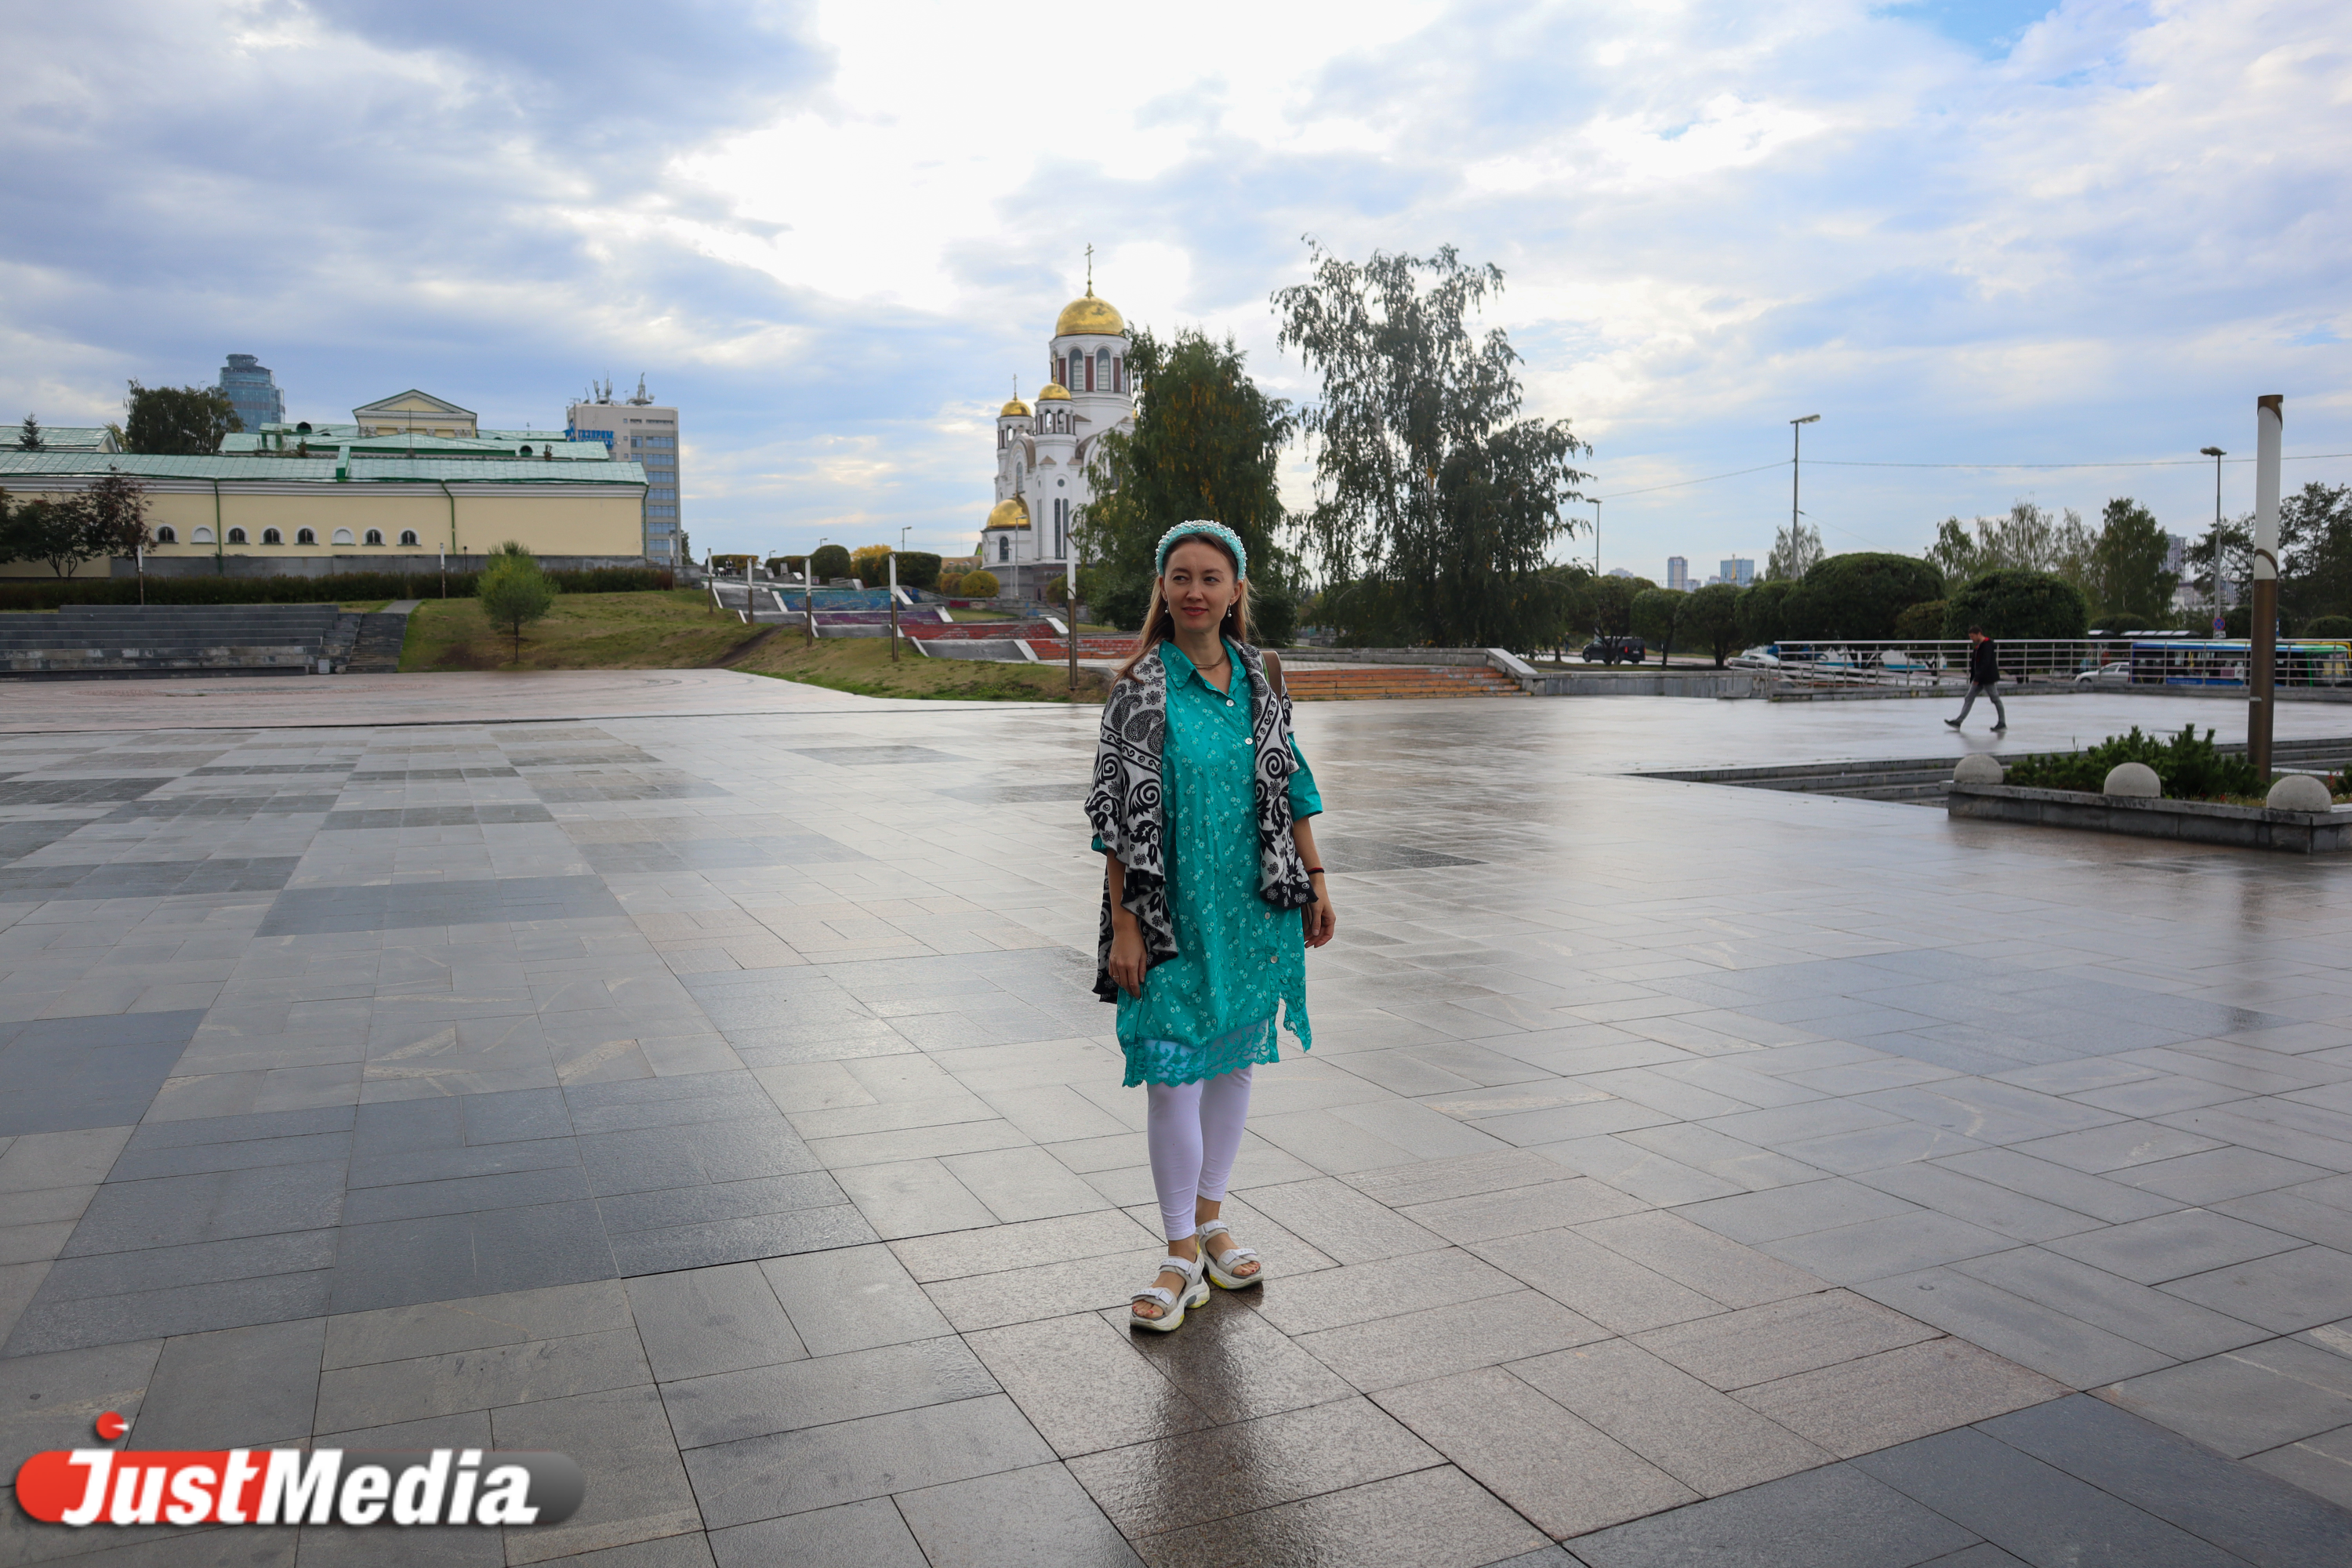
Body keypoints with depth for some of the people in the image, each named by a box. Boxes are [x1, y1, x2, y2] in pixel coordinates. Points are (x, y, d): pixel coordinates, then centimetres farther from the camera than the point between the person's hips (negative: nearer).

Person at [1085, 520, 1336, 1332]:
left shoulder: (1261, 677, 4)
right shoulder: (1140, 686, -8)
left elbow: (1290, 786, 12)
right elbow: (1119, 816, -9)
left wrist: (1315, 882, 11)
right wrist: (1123, 923, -13)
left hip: (1252, 903, 4)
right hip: (1172, 909, -4)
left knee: (1232, 1060, 14)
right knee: (1173, 1076, -1)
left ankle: (1210, 1218, 32)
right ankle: (1182, 1253, 15)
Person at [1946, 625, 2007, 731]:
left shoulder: (1987, 645, -15)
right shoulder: (1977, 646, 14)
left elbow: (1985, 663, -23)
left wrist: (1978, 677, -25)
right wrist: (1973, 678, 19)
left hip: (1988, 678, -10)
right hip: (1979, 678, 10)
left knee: (1995, 699, 0)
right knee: (1969, 698, 3)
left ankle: (2002, 723, 8)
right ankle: (1959, 721, 0)